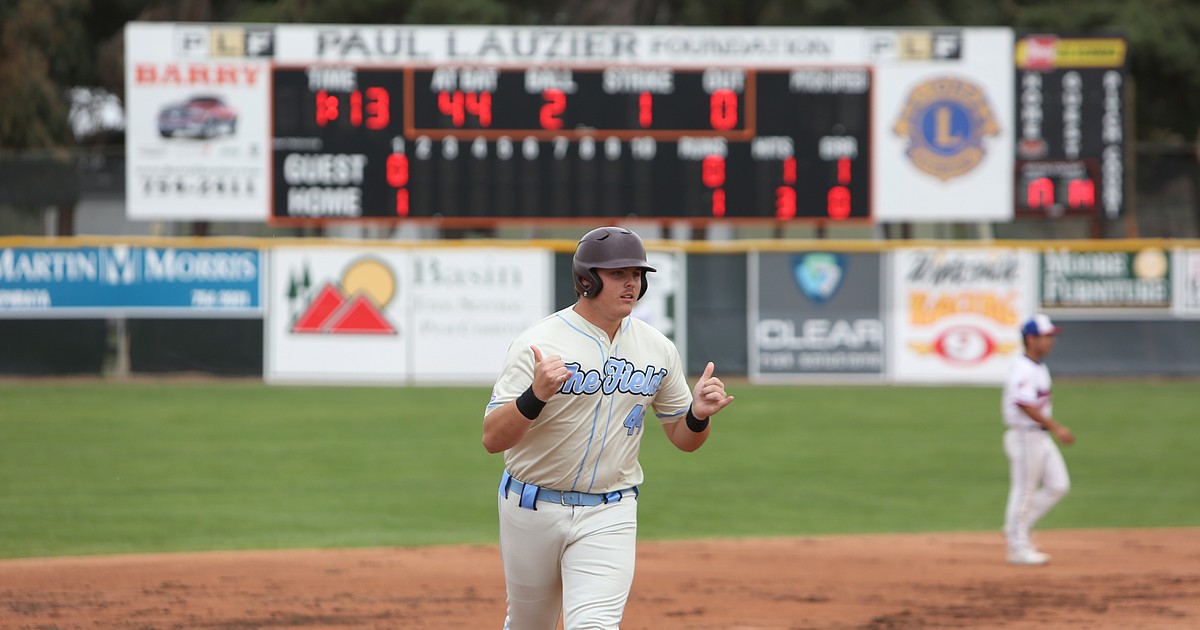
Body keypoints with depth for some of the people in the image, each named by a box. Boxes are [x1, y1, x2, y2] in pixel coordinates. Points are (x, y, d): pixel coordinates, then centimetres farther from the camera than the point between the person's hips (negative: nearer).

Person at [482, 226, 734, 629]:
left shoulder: (658, 349, 1)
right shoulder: (538, 343, -14)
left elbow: (682, 439, 10)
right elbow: (493, 439, -19)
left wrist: (699, 415, -14)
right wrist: (535, 395, -38)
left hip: (609, 515, 1)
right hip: (533, 508, -1)